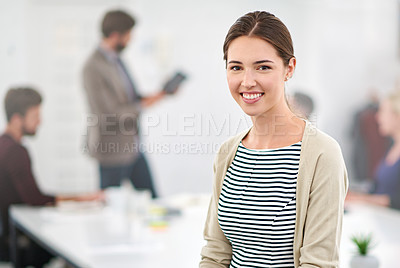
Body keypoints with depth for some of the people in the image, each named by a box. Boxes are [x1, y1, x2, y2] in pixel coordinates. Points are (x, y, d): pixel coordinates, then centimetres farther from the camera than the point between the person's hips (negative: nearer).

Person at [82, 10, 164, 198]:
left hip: (132, 147, 9)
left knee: (153, 202, 13)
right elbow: (105, 115, -24)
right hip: (112, 152, -9)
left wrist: (161, 94, 4)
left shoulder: (116, 60, 7)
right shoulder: (94, 67, -20)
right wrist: (143, 104, -18)